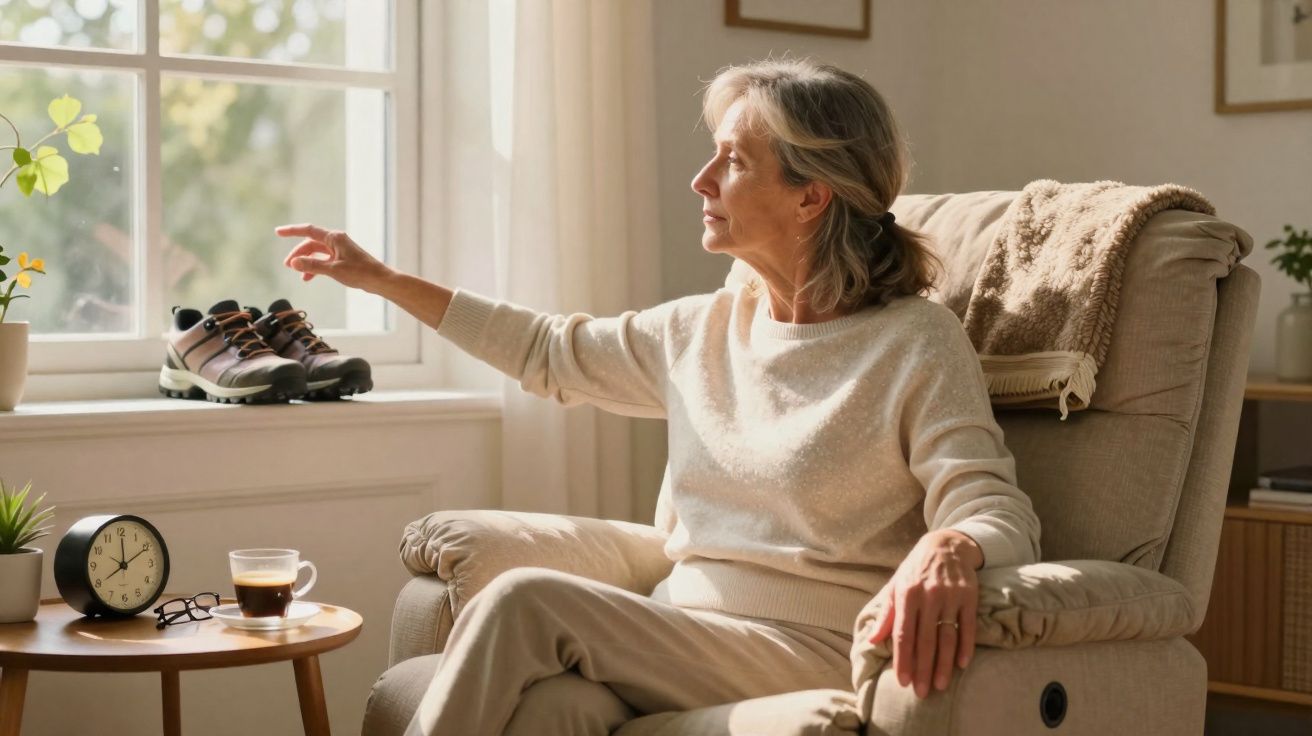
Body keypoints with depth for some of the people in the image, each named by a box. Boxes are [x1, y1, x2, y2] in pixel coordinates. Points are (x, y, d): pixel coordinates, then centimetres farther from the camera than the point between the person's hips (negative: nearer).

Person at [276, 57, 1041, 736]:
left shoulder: (917, 343, -5)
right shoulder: (704, 329, 14)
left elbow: (1000, 514, -13)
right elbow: (554, 352, 27)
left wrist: (947, 548, -38)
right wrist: (383, 279, 29)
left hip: (814, 655, -5)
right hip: (684, 642, 5)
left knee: (527, 600, -25)